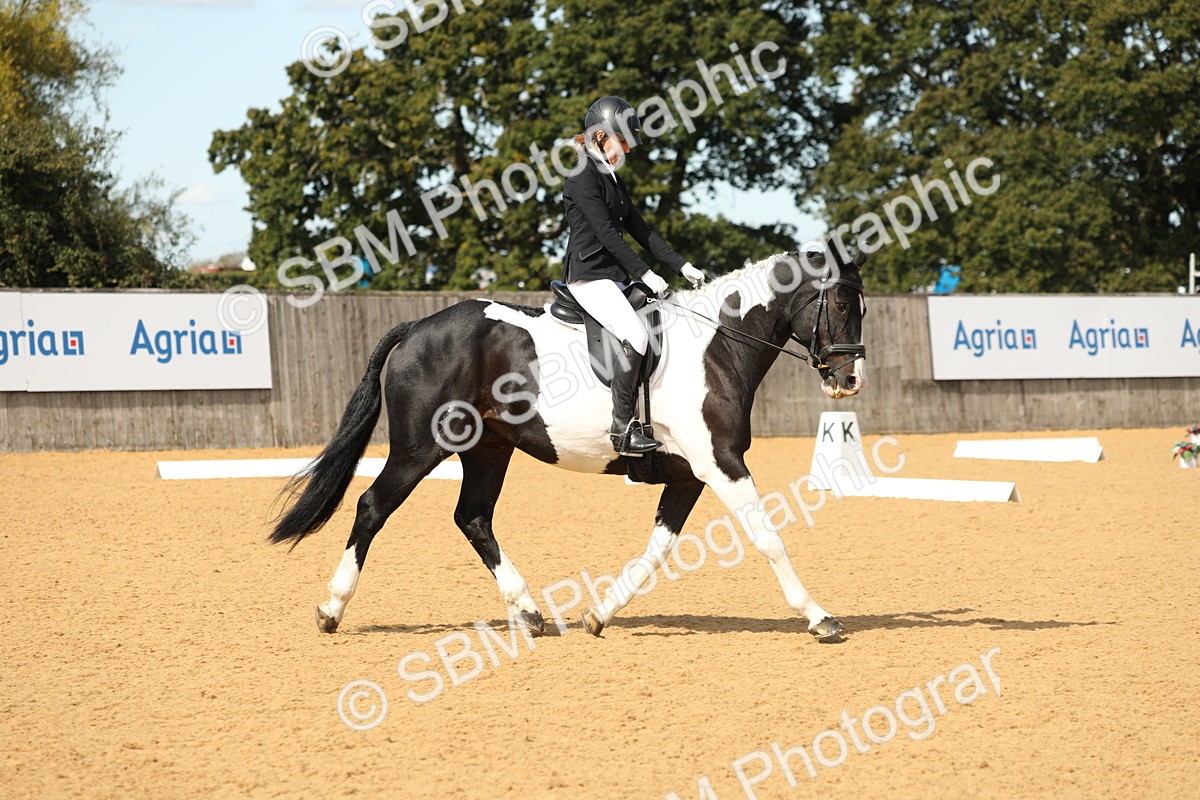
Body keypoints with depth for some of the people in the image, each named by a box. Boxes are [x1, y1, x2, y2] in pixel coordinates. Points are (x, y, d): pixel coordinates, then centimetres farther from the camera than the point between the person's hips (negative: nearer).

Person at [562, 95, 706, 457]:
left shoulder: (613, 180, 19)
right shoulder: (583, 176, -10)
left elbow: (640, 230, 18)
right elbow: (605, 232, -17)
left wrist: (682, 265, 8)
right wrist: (644, 273, -18)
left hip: (613, 277, 10)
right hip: (589, 275, -10)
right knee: (636, 336, -26)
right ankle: (622, 428, -23)